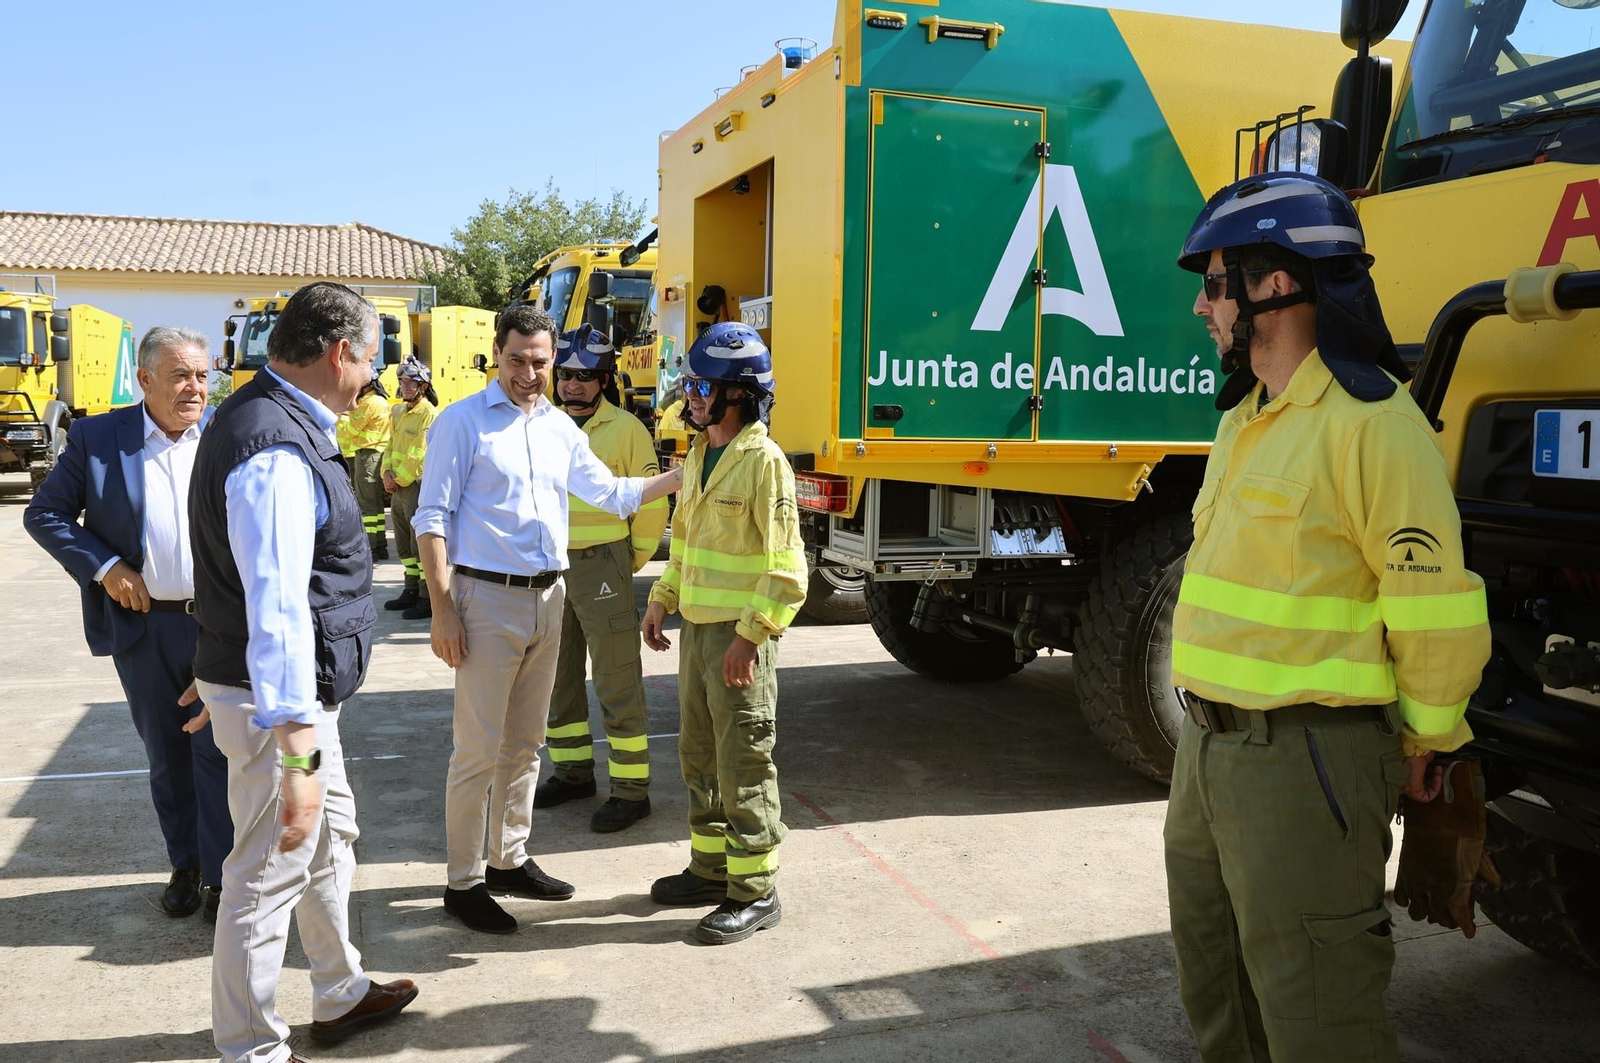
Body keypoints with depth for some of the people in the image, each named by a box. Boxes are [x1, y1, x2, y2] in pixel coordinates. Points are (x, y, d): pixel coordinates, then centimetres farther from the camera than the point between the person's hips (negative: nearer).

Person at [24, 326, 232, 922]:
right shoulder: (96, 439, -1)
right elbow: (44, 514, 4)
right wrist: (104, 567, -9)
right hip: (143, 627, 1)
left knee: (218, 753, 3)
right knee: (166, 756, 14)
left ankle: (221, 878, 14)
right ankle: (185, 865, 31)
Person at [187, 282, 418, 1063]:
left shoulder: (268, 419, 7)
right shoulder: (278, 453, -26)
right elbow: (278, 612, -32)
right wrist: (297, 754, -33)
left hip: (303, 694, 11)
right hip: (278, 701, -11)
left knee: (330, 838, 24)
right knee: (269, 873, 4)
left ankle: (341, 995, 42)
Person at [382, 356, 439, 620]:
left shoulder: (430, 414, -12)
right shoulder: (399, 411, 15)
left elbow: (420, 455, -17)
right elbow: (391, 445, 18)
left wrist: (400, 479, -13)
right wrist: (387, 473, 2)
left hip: (418, 485, -9)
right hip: (398, 487, 9)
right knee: (404, 542, 16)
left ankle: (428, 599, -3)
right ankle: (411, 591, 27)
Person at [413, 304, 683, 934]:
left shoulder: (561, 428, 11)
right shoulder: (462, 422, -7)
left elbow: (612, 495, 18)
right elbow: (432, 519, -10)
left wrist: (684, 474, 10)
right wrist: (442, 609, -16)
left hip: (547, 599, 6)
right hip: (487, 599, -6)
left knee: (525, 742, 15)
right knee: (479, 750, -3)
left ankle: (509, 859, 29)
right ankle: (463, 883, 10)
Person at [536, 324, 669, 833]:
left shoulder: (625, 429, -7)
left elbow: (651, 506, -6)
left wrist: (630, 563, -1)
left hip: (602, 567, -6)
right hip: (549, 568, 6)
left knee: (617, 683, -3)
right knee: (558, 677, 15)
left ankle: (631, 789, 5)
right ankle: (573, 772, 30)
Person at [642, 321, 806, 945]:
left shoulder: (763, 461, -15)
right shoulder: (698, 457, 12)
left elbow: (784, 566, -19)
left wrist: (750, 636, -22)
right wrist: (662, 601, 16)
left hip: (740, 636, -9)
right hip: (697, 628, 9)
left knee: (743, 765, -1)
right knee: (699, 755, 17)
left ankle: (756, 893, 12)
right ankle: (712, 869, 33)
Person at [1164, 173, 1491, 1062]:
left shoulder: (1369, 421, -17)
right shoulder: (1245, 420, 13)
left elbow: (1437, 611, -16)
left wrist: (1422, 745, -3)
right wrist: (1212, 728, 19)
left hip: (1306, 757, -9)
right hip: (1209, 745, 9)